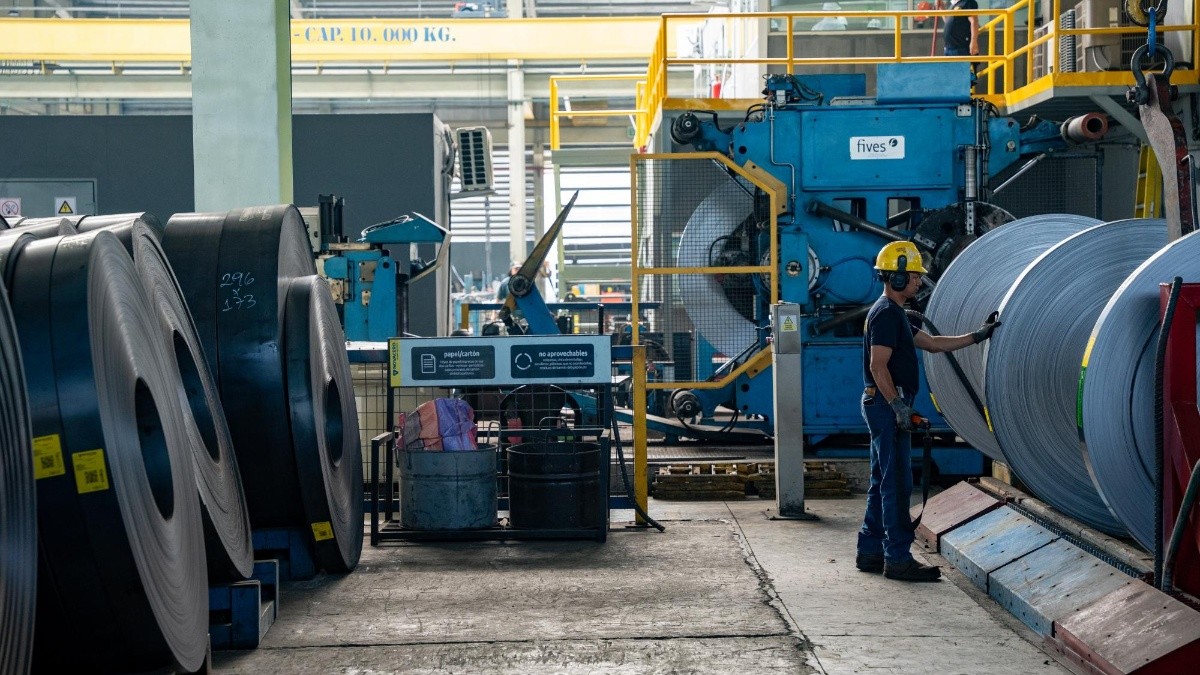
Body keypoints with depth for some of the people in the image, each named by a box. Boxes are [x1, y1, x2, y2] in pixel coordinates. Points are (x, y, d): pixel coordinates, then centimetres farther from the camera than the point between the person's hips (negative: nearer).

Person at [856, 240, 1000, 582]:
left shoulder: (893, 313, 18)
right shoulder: (886, 314, -14)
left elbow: (933, 343, 23)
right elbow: (878, 366, -21)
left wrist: (977, 336, 20)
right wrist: (899, 408, -21)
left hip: (886, 408, 11)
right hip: (887, 405, -11)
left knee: (883, 482, 13)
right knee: (897, 484, -8)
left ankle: (870, 552, 17)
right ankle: (898, 559, -6)